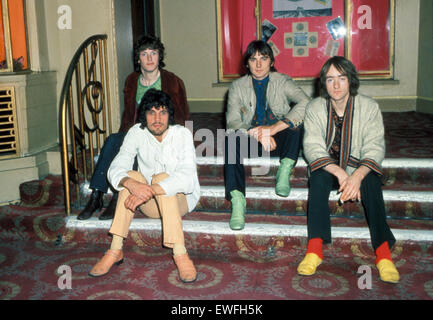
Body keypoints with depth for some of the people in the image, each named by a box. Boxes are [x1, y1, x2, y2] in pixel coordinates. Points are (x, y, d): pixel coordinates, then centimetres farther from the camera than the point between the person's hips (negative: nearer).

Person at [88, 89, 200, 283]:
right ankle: (115, 250, -25)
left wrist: (151, 190, -42)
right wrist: (131, 184, -41)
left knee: (162, 177, -32)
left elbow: (187, 179, -30)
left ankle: (180, 252, -36)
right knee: (132, 176, -25)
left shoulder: (182, 134, -16)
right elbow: (115, 169, -18)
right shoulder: (137, 132, -7)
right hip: (149, 204, 3)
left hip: (181, 199, -3)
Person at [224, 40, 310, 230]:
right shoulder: (238, 87, 7)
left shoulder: (282, 82, 3)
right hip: (252, 141, 1)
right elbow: (232, 120, -8)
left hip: (279, 139, 0)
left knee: (296, 119, -28)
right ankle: (237, 200, -40)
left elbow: (306, 103, -18)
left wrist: (273, 128, -30)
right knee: (231, 139, -32)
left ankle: (285, 171, -26)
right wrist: (258, 135, -27)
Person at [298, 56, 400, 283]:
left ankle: (383, 253, -31)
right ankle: (314, 249, -33)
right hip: (327, 166, 0)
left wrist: (357, 175, -33)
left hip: (359, 168, 0)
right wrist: (340, 173, -32)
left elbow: (375, 148, -13)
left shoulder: (369, 107, -7)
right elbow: (312, 148, -15)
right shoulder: (314, 108, -5)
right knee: (319, 178, -32)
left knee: (372, 182, -32)